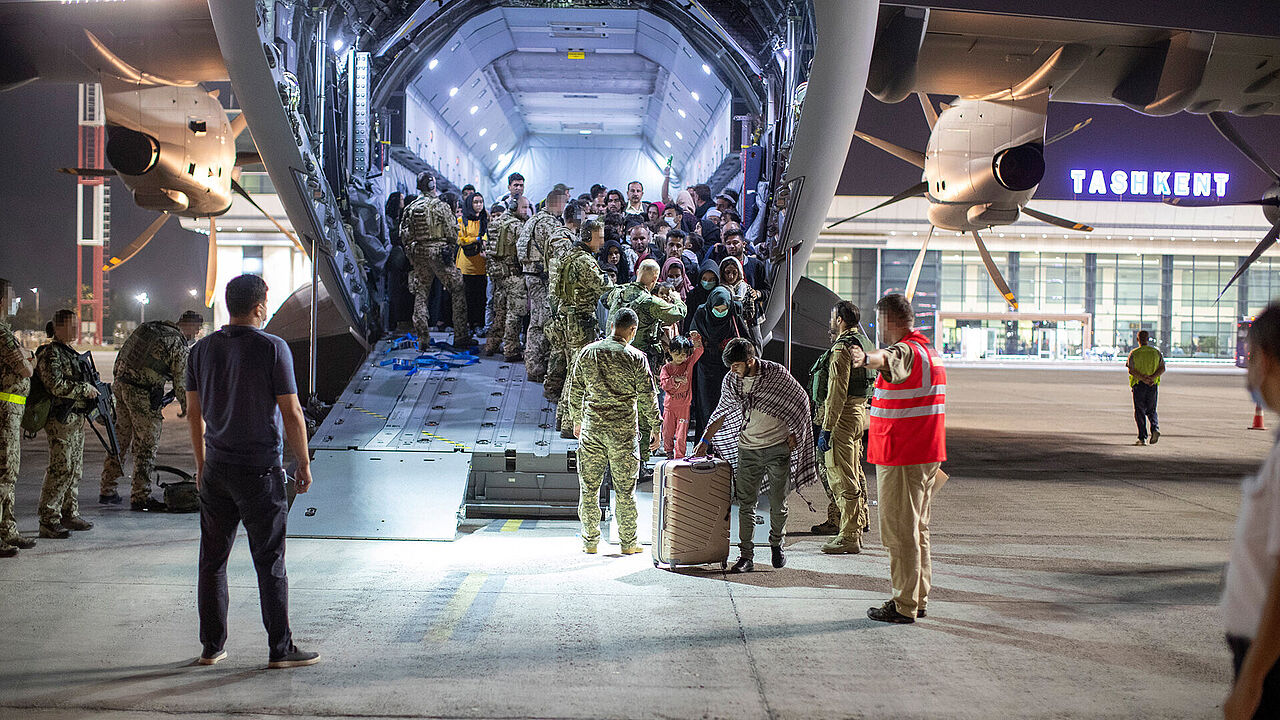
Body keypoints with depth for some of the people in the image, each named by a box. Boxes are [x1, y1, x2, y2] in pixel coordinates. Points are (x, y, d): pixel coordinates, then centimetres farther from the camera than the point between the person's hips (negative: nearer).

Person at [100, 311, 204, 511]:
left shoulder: (149, 327, 13)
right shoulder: (179, 345, -9)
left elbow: (121, 355, 20)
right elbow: (181, 382, -6)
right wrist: (185, 408, 8)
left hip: (120, 387, 8)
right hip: (143, 396, -8)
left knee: (119, 440, 17)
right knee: (146, 447, 1)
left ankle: (107, 491, 25)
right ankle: (140, 498, 4)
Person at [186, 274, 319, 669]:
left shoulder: (202, 349, 5)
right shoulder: (272, 348, -12)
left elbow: (194, 414, 11)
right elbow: (291, 414, -12)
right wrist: (304, 465, -2)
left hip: (216, 471, 5)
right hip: (261, 472, -5)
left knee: (212, 561, 12)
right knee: (270, 562, 2)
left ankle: (211, 647, 19)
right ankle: (280, 648, 8)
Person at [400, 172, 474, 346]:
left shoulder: (411, 208, 6)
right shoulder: (440, 206, -8)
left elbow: (405, 234, 8)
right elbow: (452, 232, -8)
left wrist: (411, 252, 17)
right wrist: (452, 249, 7)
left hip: (418, 253, 5)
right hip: (439, 252, -5)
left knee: (421, 293, 11)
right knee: (458, 291, 2)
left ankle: (422, 337, 8)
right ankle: (461, 336, -2)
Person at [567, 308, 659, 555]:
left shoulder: (587, 352, 3)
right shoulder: (635, 358, -7)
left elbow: (575, 391, 9)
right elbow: (647, 397, -4)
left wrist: (577, 421, 22)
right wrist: (655, 428, 7)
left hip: (592, 428, 2)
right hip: (624, 430, -2)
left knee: (589, 487, 10)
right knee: (625, 489, 7)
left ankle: (590, 541, 16)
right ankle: (628, 542, 14)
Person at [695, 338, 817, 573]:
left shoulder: (776, 373, -10)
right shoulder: (730, 381, -1)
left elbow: (801, 401, 2)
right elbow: (722, 413, 13)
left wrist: (794, 433, -2)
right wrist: (705, 441, 10)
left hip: (778, 446, -2)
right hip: (748, 448, 2)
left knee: (778, 503, 5)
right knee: (746, 503, -3)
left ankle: (777, 546, 26)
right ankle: (746, 556, 0)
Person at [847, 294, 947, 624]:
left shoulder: (906, 350, -18)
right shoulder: (929, 350, 15)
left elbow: (889, 359, -45)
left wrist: (867, 358, -65)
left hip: (901, 459, -10)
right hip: (927, 454, 10)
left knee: (899, 531, -4)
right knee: (918, 529, 17)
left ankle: (904, 606, 1)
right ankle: (918, 599, 26)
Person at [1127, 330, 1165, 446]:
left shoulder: (1134, 354, -3)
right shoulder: (1157, 352, 5)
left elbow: (1131, 370, -13)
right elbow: (1162, 368, -4)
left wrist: (1143, 378, -17)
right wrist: (1152, 377, -13)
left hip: (1138, 385, -2)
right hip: (1153, 386, 2)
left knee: (1139, 412, 3)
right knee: (1151, 411, 15)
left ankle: (1142, 438, -2)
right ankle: (1155, 428, -11)